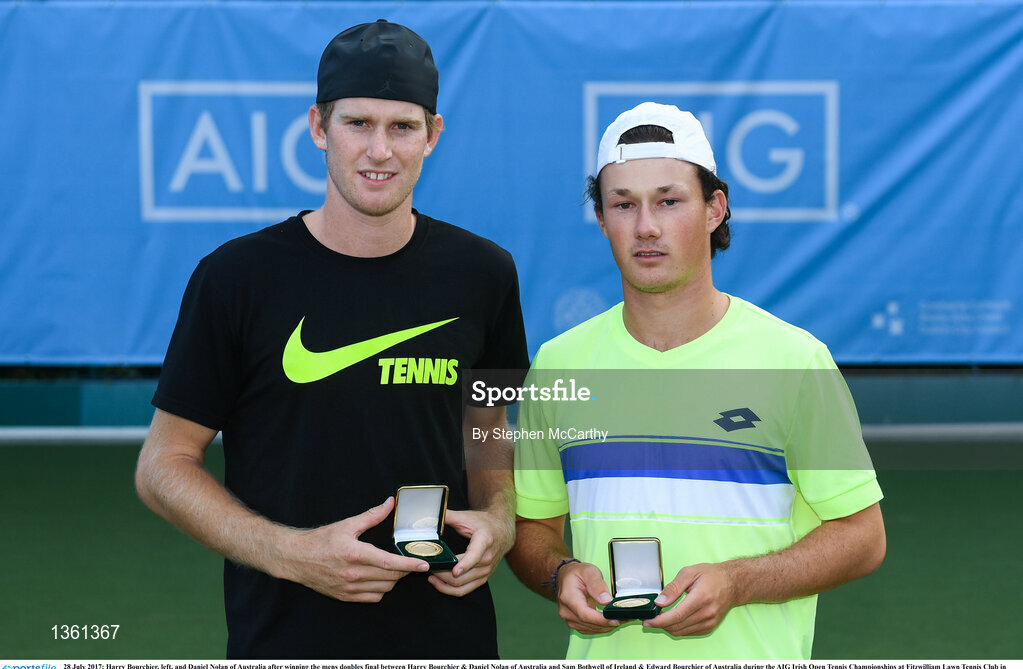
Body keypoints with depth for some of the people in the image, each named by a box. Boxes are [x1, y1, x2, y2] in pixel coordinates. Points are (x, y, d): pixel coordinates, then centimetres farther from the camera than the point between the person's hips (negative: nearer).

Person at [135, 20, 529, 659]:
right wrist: (289, 553, -16)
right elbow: (163, 465, -3)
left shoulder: (483, 275, 3)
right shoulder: (236, 276, -6)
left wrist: (497, 522, -3)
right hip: (283, 637, -2)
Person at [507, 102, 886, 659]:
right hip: (601, 654, 4)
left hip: (750, 658, -3)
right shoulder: (557, 363, 8)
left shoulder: (794, 360, -1)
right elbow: (531, 523, 16)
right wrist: (560, 574, -4)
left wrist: (736, 583, -13)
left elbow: (862, 535, 0)